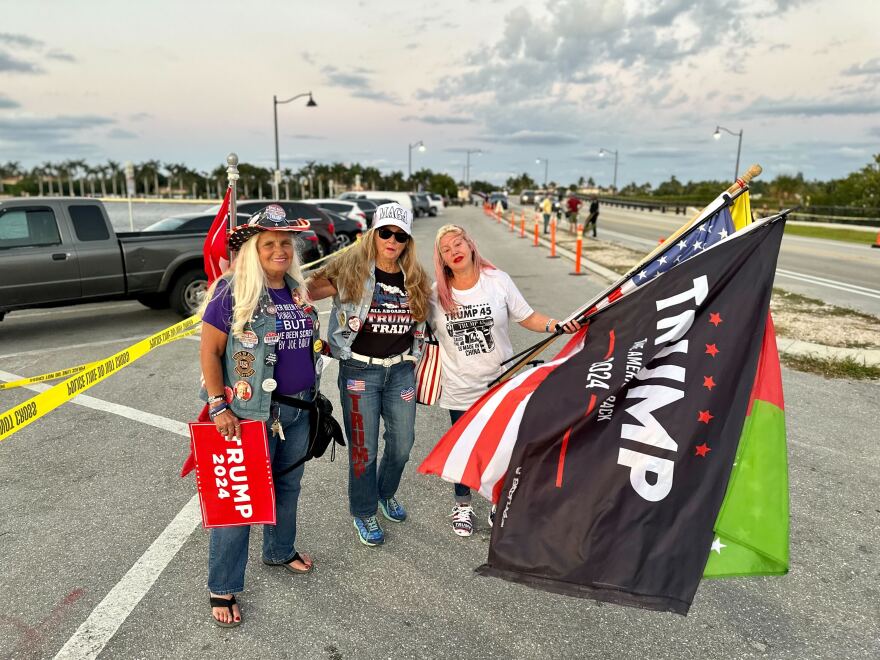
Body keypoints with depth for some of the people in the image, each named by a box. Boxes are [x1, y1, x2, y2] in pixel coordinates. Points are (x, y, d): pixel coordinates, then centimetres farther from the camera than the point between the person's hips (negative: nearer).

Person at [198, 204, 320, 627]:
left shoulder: (298, 291, 5)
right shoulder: (232, 292, -13)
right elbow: (209, 351, -12)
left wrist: (311, 396, 17)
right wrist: (218, 406, -16)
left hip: (298, 410, 6)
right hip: (251, 413, -6)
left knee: (288, 486, 21)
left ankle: (280, 551, 45)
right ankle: (222, 588, 20)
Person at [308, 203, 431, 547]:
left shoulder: (415, 278, 5)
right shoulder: (350, 270, -8)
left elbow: (422, 320, 18)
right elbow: (306, 290, -16)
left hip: (401, 369, 4)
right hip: (360, 370, -4)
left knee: (402, 444, 14)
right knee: (364, 448, 5)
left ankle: (386, 493, 43)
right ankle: (364, 513, 28)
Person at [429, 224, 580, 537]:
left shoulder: (497, 280, -7)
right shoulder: (436, 294, -5)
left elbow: (527, 317, -4)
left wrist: (556, 324, -21)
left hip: (501, 385, 0)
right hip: (460, 390, 0)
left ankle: (499, 506, 33)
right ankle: (462, 506, 37)